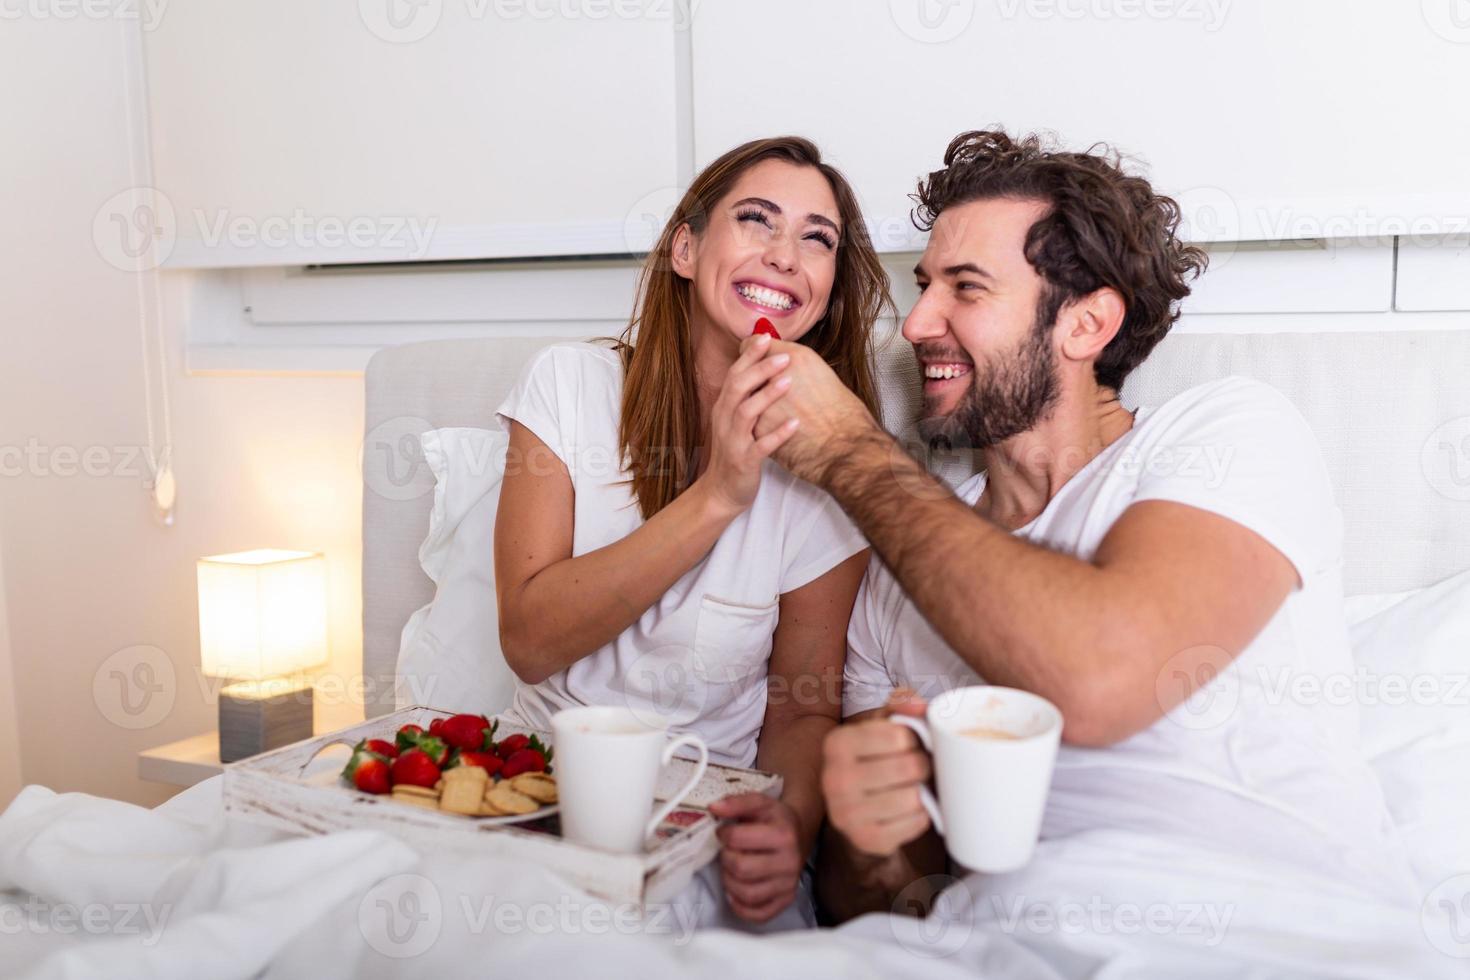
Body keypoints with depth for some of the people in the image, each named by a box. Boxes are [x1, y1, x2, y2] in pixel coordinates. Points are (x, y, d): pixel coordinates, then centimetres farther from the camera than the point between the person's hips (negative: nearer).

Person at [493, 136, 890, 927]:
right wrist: (717, 497, -22)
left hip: (710, 816, 0)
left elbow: (805, 707, 0)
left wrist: (792, 823, -22)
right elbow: (529, 640, -12)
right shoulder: (571, 382, -4)